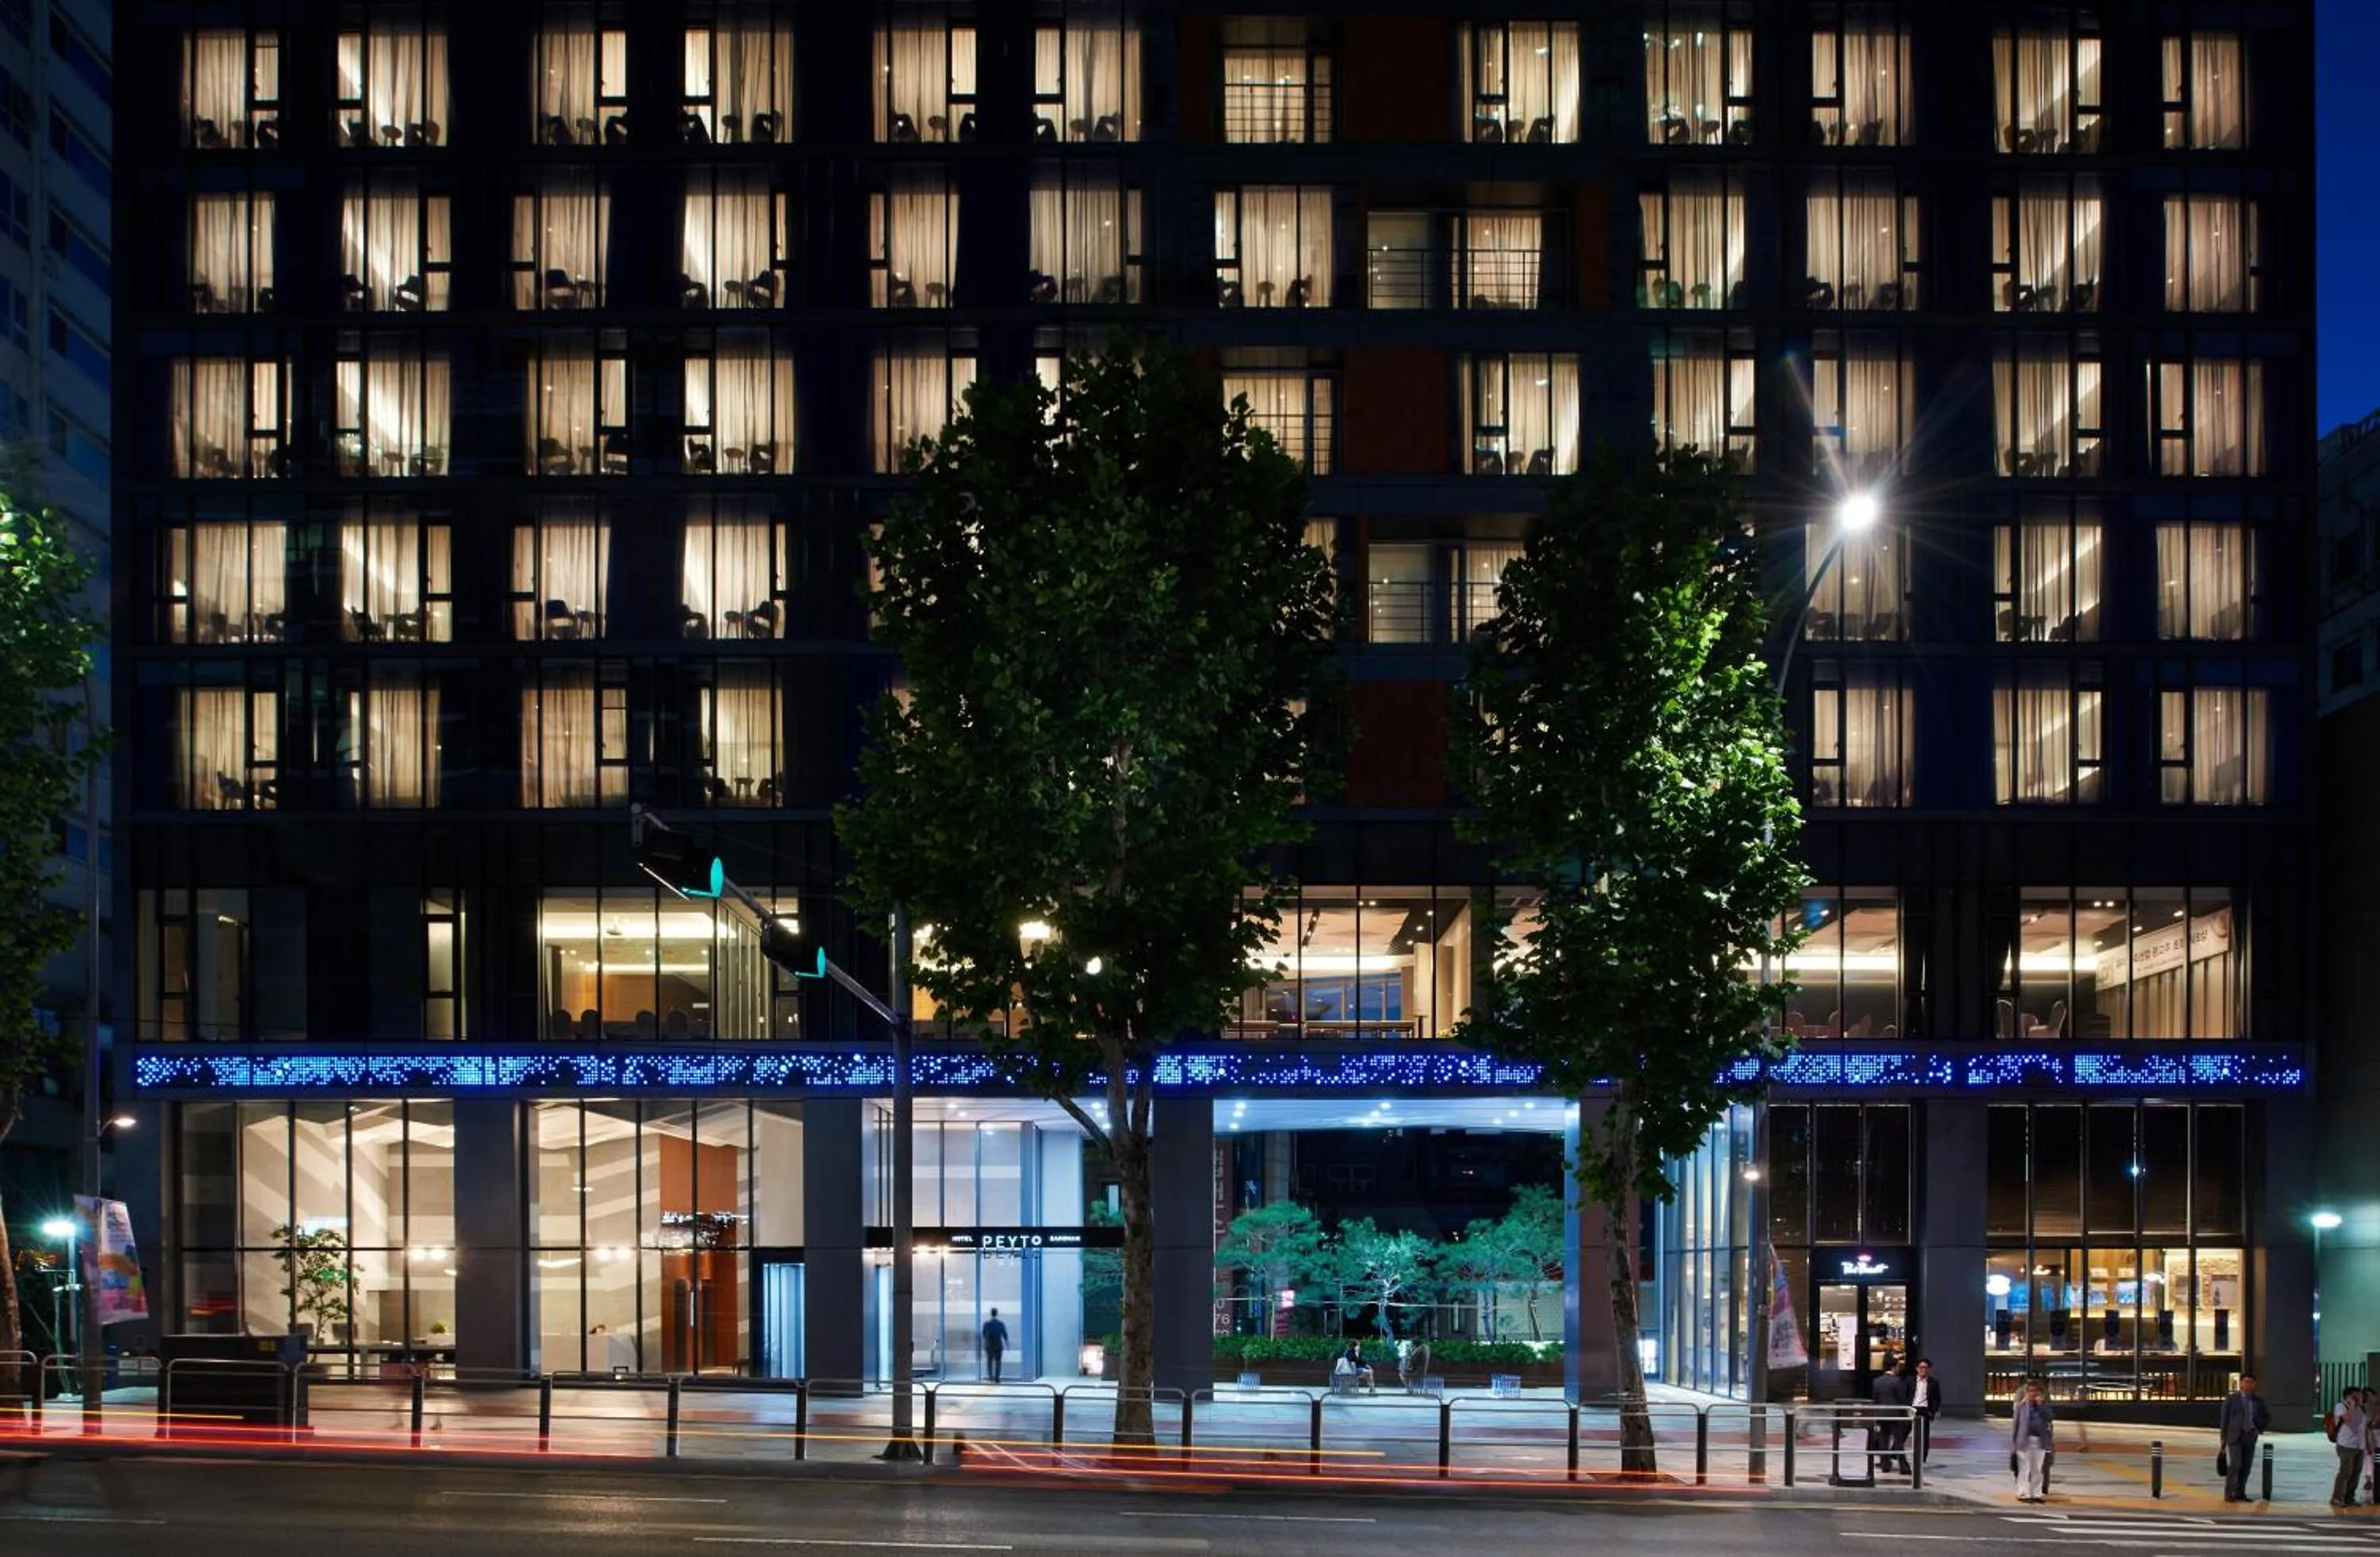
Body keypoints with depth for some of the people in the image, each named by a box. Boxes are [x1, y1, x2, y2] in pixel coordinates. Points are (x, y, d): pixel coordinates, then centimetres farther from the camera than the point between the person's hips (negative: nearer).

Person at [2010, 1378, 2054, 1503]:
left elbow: (2050, 1418, -8)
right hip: (2025, 1440, -3)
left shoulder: (2044, 1404, 6)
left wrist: (2041, 1405, -15)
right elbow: (2015, 1423, -1)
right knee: (2025, 1469, -1)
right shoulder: (2022, 1405, -2)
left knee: (2038, 1469, 9)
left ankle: (2037, 1494, 17)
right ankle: (2023, 1494, 3)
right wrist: (2013, 1441, -5)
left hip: (2040, 1441, 3)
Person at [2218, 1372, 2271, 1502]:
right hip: (2235, 1436, -4)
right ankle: (2229, 1494, -10)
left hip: (2250, 1437, 4)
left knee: (2246, 1467, 2)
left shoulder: (2258, 1400, 8)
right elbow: (2224, 1418, 0)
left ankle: (2240, 1493, 9)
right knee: (2235, 1464, -13)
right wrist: (2223, 1437, -3)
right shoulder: (2231, 1399, -1)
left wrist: (2260, 1428, 7)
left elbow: (2267, 1416, 21)